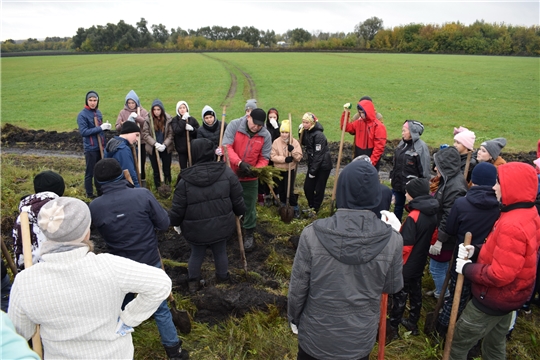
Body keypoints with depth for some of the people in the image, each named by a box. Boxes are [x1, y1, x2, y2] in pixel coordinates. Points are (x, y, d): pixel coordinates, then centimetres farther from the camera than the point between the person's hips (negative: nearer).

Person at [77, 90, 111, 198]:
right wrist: (100, 128, -24)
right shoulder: (82, 115, -14)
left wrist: (106, 127, 0)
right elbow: (83, 132, -21)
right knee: (90, 171, 4)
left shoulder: (98, 112, 7)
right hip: (90, 148, -7)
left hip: (100, 146, 7)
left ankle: (99, 191, 31)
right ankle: (89, 194, 16)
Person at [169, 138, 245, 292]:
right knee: (220, 252, 23)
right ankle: (222, 277, 45)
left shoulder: (186, 179, -16)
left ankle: (193, 281, 40)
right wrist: (240, 212, 18)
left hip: (195, 228, -1)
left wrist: (175, 223, 11)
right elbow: (237, 199, -3)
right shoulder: (227, 173, -11)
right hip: (221, 226, 1)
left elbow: (177, 208, -9)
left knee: (196, 254, 22)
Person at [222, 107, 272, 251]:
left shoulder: (266, 135, -10)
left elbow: (264, 158, -6)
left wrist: (257, 169, -27)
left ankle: (249, 234, 28)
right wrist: (239, 163, -36)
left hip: (250, 178, 0)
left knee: (249, 207, 9)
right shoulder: (234, 125, -15)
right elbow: (227, 146, -23)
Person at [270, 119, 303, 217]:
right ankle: (283, 206, 36)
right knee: (281, 190, 14)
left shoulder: (295, 142, -8)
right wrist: (284, 159, -24)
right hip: (279, 170, 2)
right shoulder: (276, 142, -7)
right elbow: (272, 156, -13)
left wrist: (293, 150, -28)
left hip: (290, 170, -2)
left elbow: (299, 157, -11)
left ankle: (295, 208, 14)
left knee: (289, 191, -4)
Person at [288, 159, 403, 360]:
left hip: (315, 337, -1)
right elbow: (392, 287, -3)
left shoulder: (312, 234, -24)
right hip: (361, 340, 2)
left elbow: (297, 288, -14)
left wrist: (293, 318, 6)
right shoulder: (391, 240, -20)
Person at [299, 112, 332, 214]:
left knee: (318, 189, 3)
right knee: (307, 187, 9)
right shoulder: (307, 132, 2)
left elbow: (318, 154, -22)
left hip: (323, 165, -7)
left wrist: (313, 171, -20)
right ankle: (310, 206, 27)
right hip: (312, 163, 8)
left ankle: (315, 209, 18)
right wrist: (301, 132, -1)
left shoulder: (318, 135, -22)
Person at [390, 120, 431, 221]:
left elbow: (425, 169, -15)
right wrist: (392, 177, 15)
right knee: (397, 206, 20)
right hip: (398, 183, 7)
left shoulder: (421, 147, -17)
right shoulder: (402, 143, 5)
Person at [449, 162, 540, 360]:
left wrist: (467, 269, -18)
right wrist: (476, 250, -4)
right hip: (508, 295, 9)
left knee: (459, 341, 8)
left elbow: (500, 275, -32)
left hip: (494, 298, -9)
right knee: (495, 343, 27)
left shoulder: (513, 226, -33)